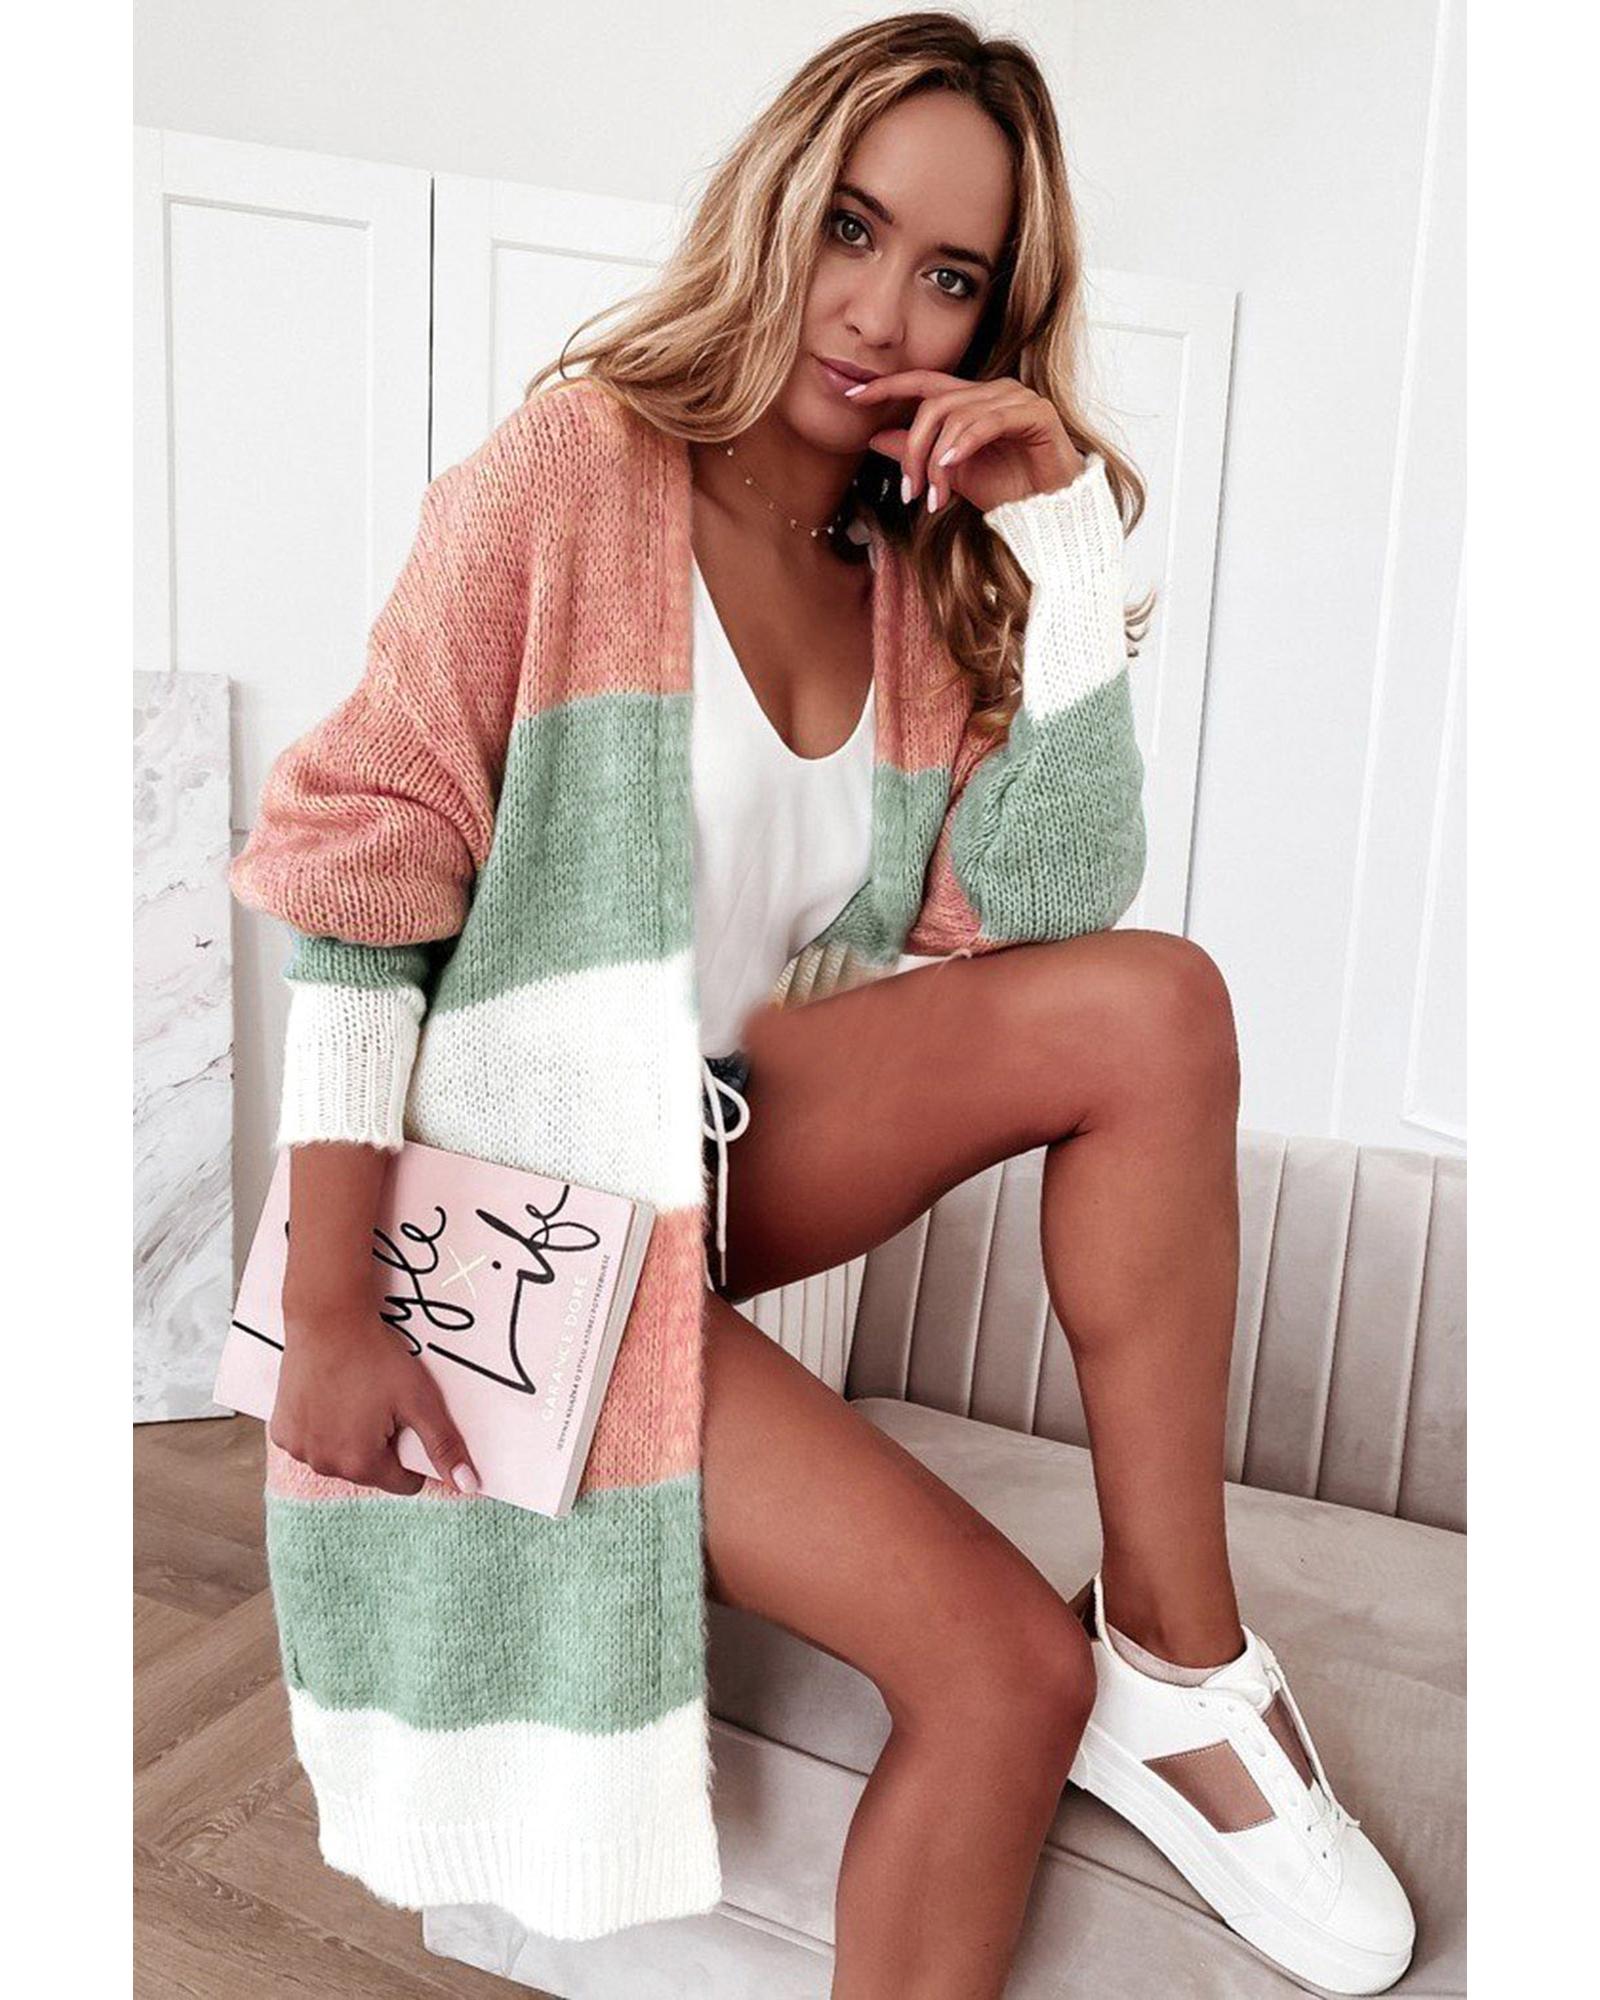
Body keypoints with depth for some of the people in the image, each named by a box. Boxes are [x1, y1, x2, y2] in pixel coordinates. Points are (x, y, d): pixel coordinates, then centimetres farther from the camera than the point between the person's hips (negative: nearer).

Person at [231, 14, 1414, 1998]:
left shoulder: (920, 570, 6)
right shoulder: (577, 467, -9)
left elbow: (1044, 911, -6)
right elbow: (359, 874, -12)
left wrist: (1067, 525, -12)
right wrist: (324, 1319, -16)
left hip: (720, 1135, 5)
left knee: (1153, 1008, -19)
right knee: (1005, 1665, -18)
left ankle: (1175, 1663, -11)